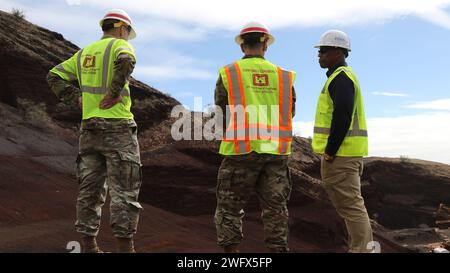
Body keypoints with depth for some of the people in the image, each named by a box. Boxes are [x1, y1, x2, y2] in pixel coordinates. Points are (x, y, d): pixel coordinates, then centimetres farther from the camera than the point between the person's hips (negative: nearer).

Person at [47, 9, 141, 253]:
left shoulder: (84, 53, 19)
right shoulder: (120, 45, -3)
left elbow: (54, 77, 20)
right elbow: (126, 61, -27)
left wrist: (78, 98, 11)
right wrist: (114, 93, -19)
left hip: (89, 128, 7)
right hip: (117, 127, -7)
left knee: (90, 190, 11)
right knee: (124, 192, -3)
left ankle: (88, 246, 17)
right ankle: (124, 246, -1)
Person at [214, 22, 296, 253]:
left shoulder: (228, 73, 1)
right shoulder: (283, 76, 8)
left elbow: (220, 111, 6)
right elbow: (289, 113, 14)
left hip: (241, 150, -2)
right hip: (276, 151, 3)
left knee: (229, 209, 9)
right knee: (275, 208, 11)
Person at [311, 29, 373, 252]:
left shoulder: (341, 77, -11)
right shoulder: (343, 76, 21)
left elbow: (342, 116, -22)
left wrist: (330, 152, -20)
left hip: (340, 153, -11)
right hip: (347, 153, 11)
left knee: (350, 205, -7)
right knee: (352, 204, 14)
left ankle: (361, 249, -2)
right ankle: (361, 247, 21)